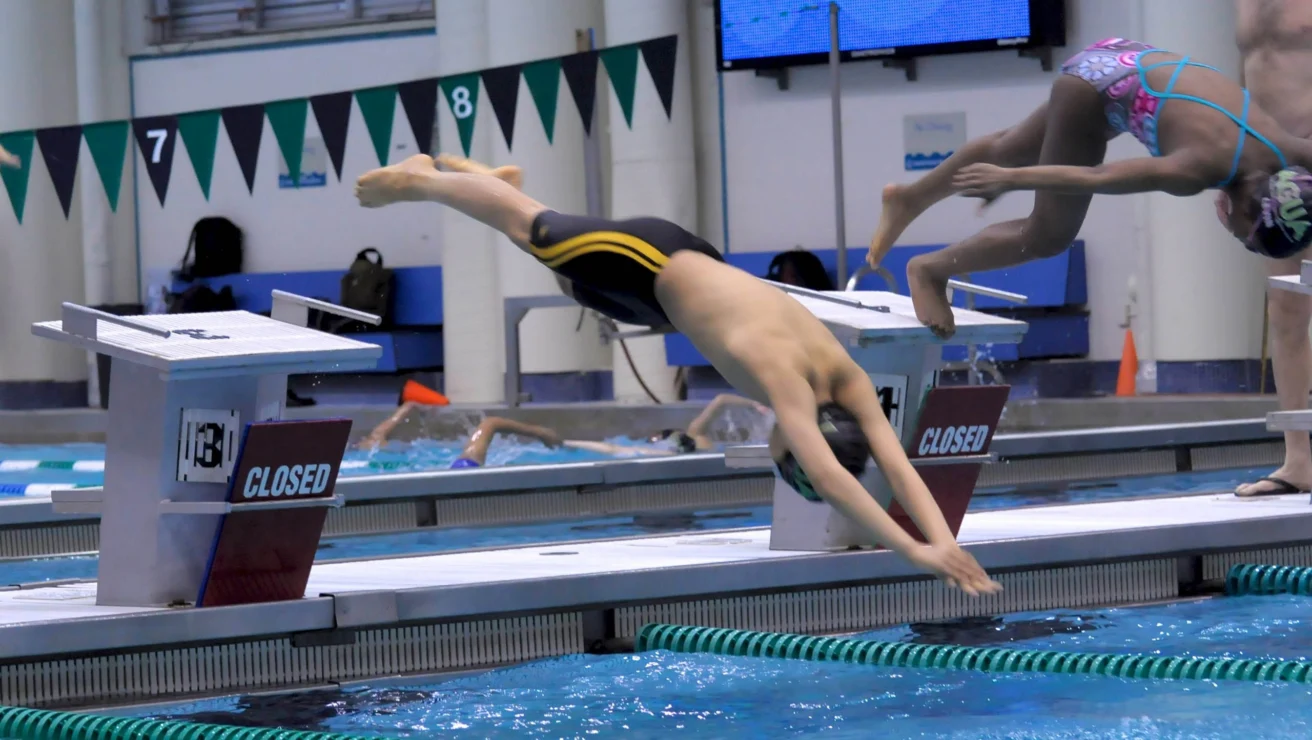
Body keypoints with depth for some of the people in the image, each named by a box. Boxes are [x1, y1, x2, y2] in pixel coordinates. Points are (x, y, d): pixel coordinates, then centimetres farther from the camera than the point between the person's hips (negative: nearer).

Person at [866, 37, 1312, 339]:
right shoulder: (1203, 168, -37)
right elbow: (1097, 178, -32)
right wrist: (1008, 180, -27)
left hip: (1133, 64, 7)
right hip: (1099, 83, -7)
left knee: (1013, 150, 27)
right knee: (1048, 236, -5)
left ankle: (907, 198, 48)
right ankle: (931, 271, 13)